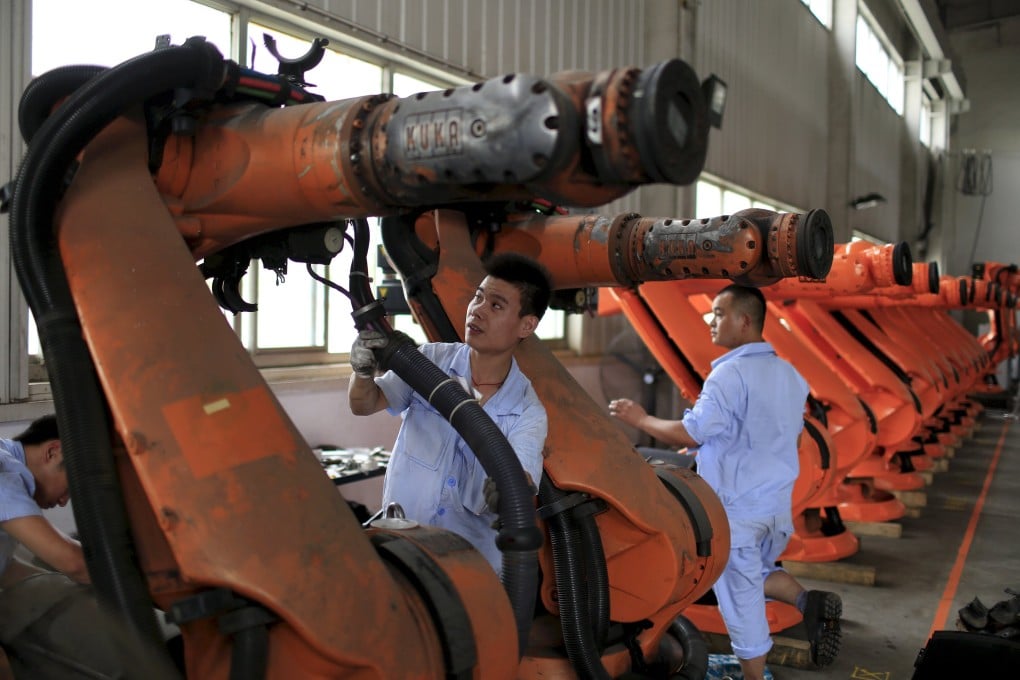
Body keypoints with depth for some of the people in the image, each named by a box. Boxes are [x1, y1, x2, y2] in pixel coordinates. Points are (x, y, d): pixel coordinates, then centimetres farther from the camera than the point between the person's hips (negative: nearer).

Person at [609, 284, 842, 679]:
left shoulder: (730, 373, -19)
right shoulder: (789, 375, 8)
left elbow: (691, 434, -21)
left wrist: (641, 419, -7)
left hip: (736, 506, -8)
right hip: (778, 502, 8)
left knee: (741, 598, 6)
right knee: (754, 575, 26)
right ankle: (810, 603, 4)